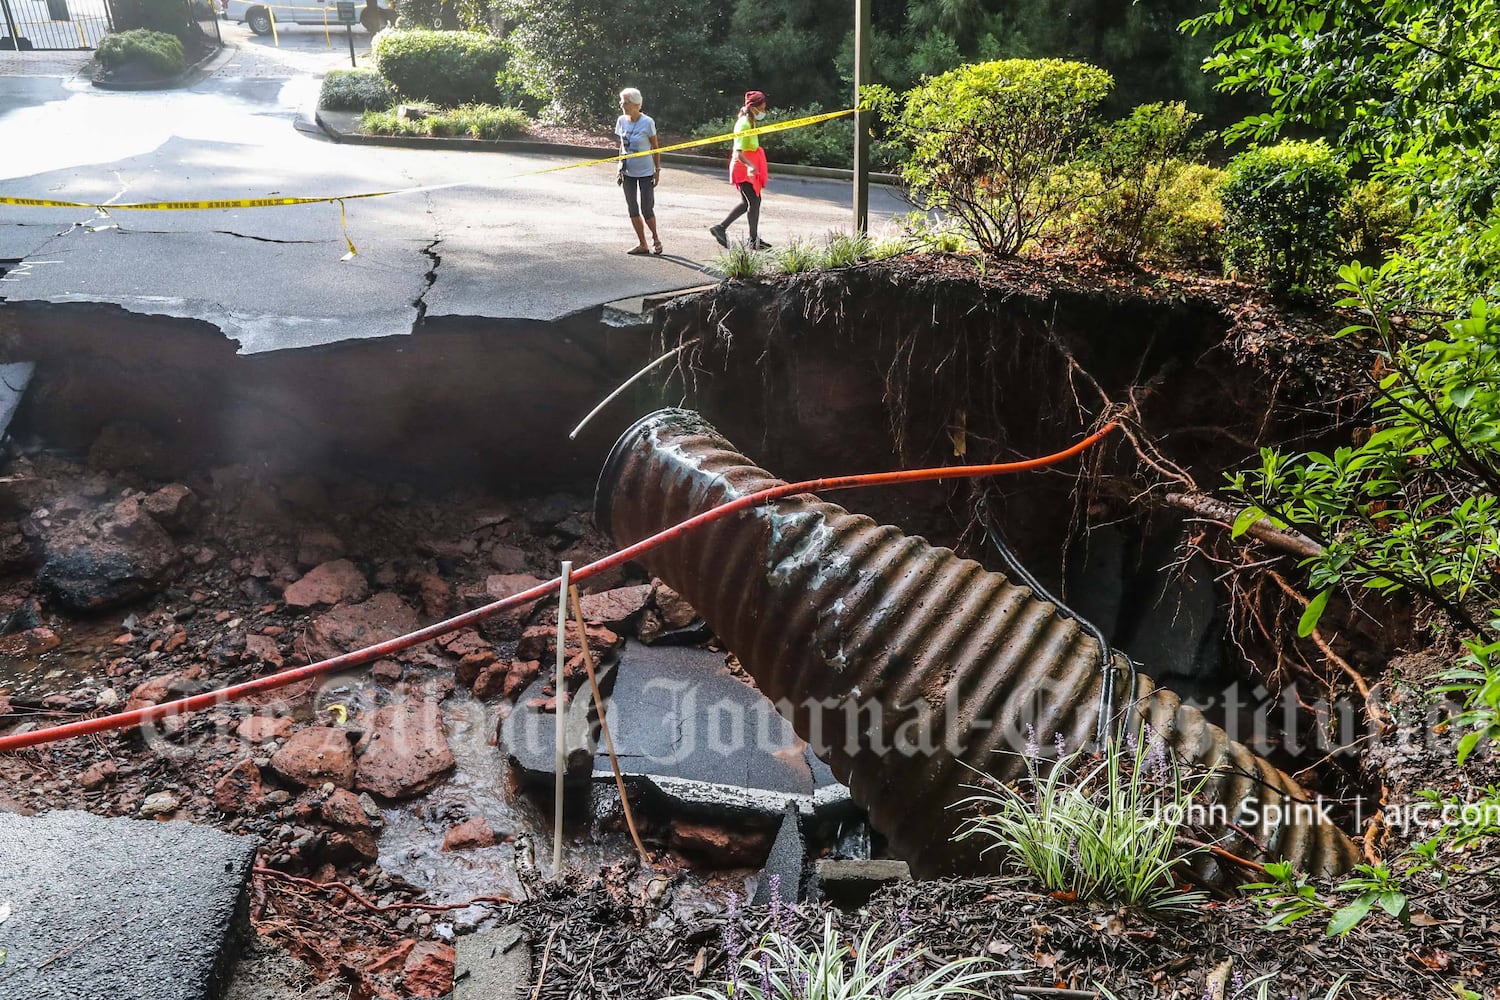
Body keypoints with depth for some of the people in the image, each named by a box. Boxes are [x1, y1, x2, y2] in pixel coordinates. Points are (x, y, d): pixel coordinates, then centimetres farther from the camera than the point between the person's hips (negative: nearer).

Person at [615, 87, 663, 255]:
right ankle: (642, 244, 16)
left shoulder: (647, 122, -13)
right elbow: (622, 146, 11)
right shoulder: (621, 121, 1)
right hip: (628, 172, 5)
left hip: (645, 172, -5)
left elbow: (655, 147, -6)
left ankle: (655, 239, 21)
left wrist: (657, 170, -8)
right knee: (633, 209, 6)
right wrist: (620, 168, 8)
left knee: (646, 210, -4)